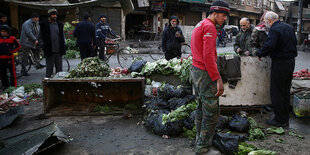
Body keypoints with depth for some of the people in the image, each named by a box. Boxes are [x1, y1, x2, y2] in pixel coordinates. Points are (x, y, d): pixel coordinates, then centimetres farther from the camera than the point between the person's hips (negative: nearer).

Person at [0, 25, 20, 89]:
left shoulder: (12, 38, -1)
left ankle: (13, 85, 4)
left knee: (12, 72, -3)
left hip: (9, 58, -4)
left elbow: (18, 46, 1)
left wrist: (12, 51, -7)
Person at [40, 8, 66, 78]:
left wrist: (63, 47, 6)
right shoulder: (44, 24, 0)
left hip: (58, 51, 4)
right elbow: (43, 37, -1)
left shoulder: (59, 24, 12)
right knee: (49, 68, 2)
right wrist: (45, 48, -8)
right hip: (49, 51, -4)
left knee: (59, 68, 9)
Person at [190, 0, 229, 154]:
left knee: (201, 107, 19)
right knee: (211, 112, -4)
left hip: (196, 70, 11)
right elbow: (208, 56, -24)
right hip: (205, 73, -11)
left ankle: (199, 140, 30)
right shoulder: (209, 27, -14)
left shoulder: (200, 25, 17)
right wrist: (218, 79, -23)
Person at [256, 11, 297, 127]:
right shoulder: (289, 27, 12)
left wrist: (260, 54, -11)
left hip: (280, 63, -9)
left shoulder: (274, 30, -16)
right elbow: (294, 43, 19)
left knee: (276, 92, 0)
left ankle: (280, 120, 6)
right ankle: (285, 118, 25)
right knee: (286, 91, 16)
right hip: (291, 61, 9)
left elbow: (269, 46, -26)